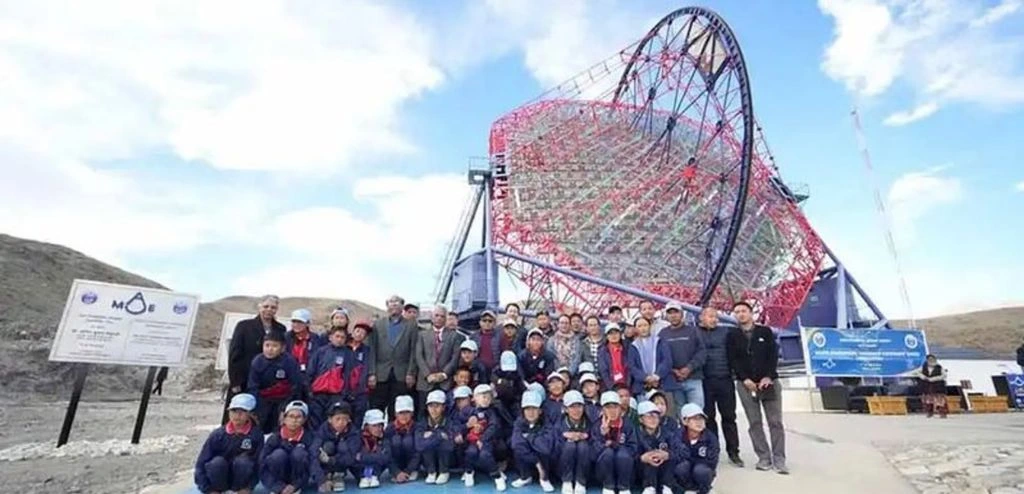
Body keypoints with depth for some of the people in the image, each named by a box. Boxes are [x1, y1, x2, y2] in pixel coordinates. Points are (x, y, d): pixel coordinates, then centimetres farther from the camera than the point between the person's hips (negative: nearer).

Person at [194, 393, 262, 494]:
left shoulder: (256, 435, -16)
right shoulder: (218, 434, -14)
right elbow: (201, 464, -11)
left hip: (240, 479, -1)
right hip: (220, 479, 1)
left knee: (243, 461, -32)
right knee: (217, 462, -30)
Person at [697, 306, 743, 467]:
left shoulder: (725, 332, 11)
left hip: (725, 380, 2)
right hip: (704, 381, -2)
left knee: (729, 416, 8)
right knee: (708, 417, 8)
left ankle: (733, 452, 19)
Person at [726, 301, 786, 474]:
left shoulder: (765, 331, 6)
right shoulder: (732, 335, 6)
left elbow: (773, 355, 0)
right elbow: (733, 360, 0)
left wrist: (768, 377, -11)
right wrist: (745, 379, -10)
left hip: (768, 381, 0)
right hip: (746, 384, 0)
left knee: (775, 422, 1)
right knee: (754, 423, 3)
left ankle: (779, 459, 8)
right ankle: (764, 457, 11)